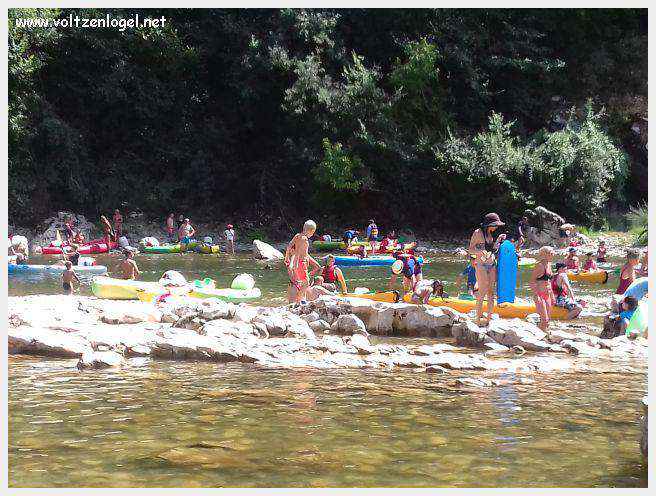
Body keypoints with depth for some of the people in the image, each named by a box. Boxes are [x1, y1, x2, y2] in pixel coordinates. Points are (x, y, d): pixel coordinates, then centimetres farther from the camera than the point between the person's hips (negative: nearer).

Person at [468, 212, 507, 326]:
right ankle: (478, 318, -2)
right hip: (481, 265, -7)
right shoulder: (478, 233, -7)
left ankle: (489, 318, 11)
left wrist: (498, 240, 10)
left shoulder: (490, 234, 13)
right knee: (482, 292, -9)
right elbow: (470, 250, -9)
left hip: (492, 265, 7)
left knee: (491, 293, 5)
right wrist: (480, 252, -27)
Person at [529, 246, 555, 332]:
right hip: (540, 295, -9)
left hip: (547, 295, 9)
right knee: (544, 319, -12)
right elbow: (531, 281, -16)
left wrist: (552, 296, 21)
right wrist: (536, 295, -22)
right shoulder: (540, 265, -12)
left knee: (548, 319, 9)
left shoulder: (549, 265, 13)